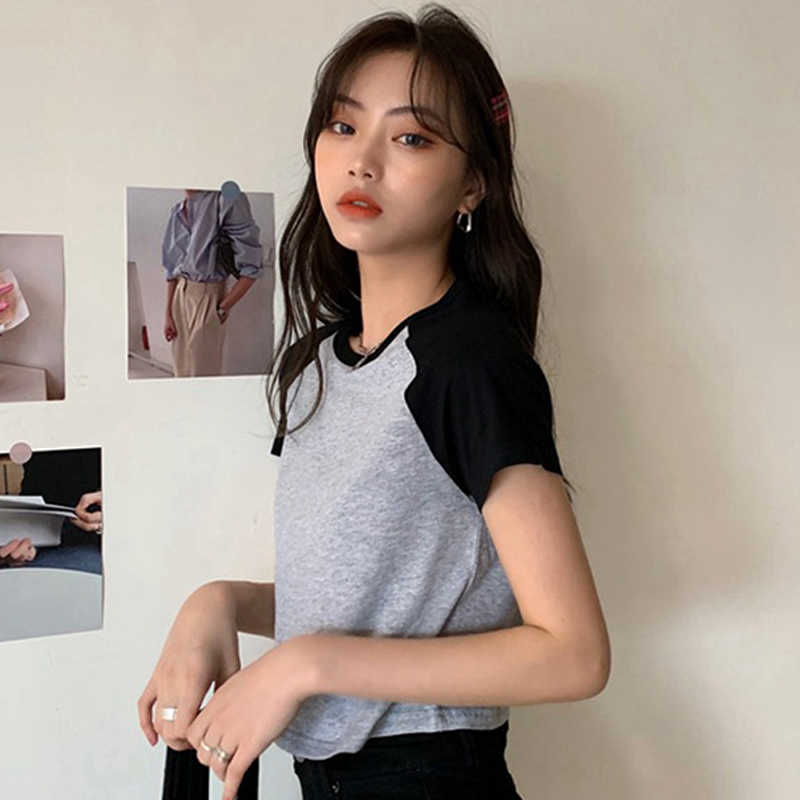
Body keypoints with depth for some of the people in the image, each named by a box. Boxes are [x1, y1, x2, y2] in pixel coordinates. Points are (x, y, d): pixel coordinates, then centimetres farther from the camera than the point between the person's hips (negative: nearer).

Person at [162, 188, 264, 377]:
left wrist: (223, 309, -13)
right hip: (179, 297, 7)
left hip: (207, 297, -6)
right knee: (182, 371, 12)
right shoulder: (177, 212, 6)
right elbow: (172, 269, 12)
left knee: (202, 372, -3)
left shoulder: (225, 199, -15)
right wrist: (168, 314, 6)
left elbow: (252, 264, -15)